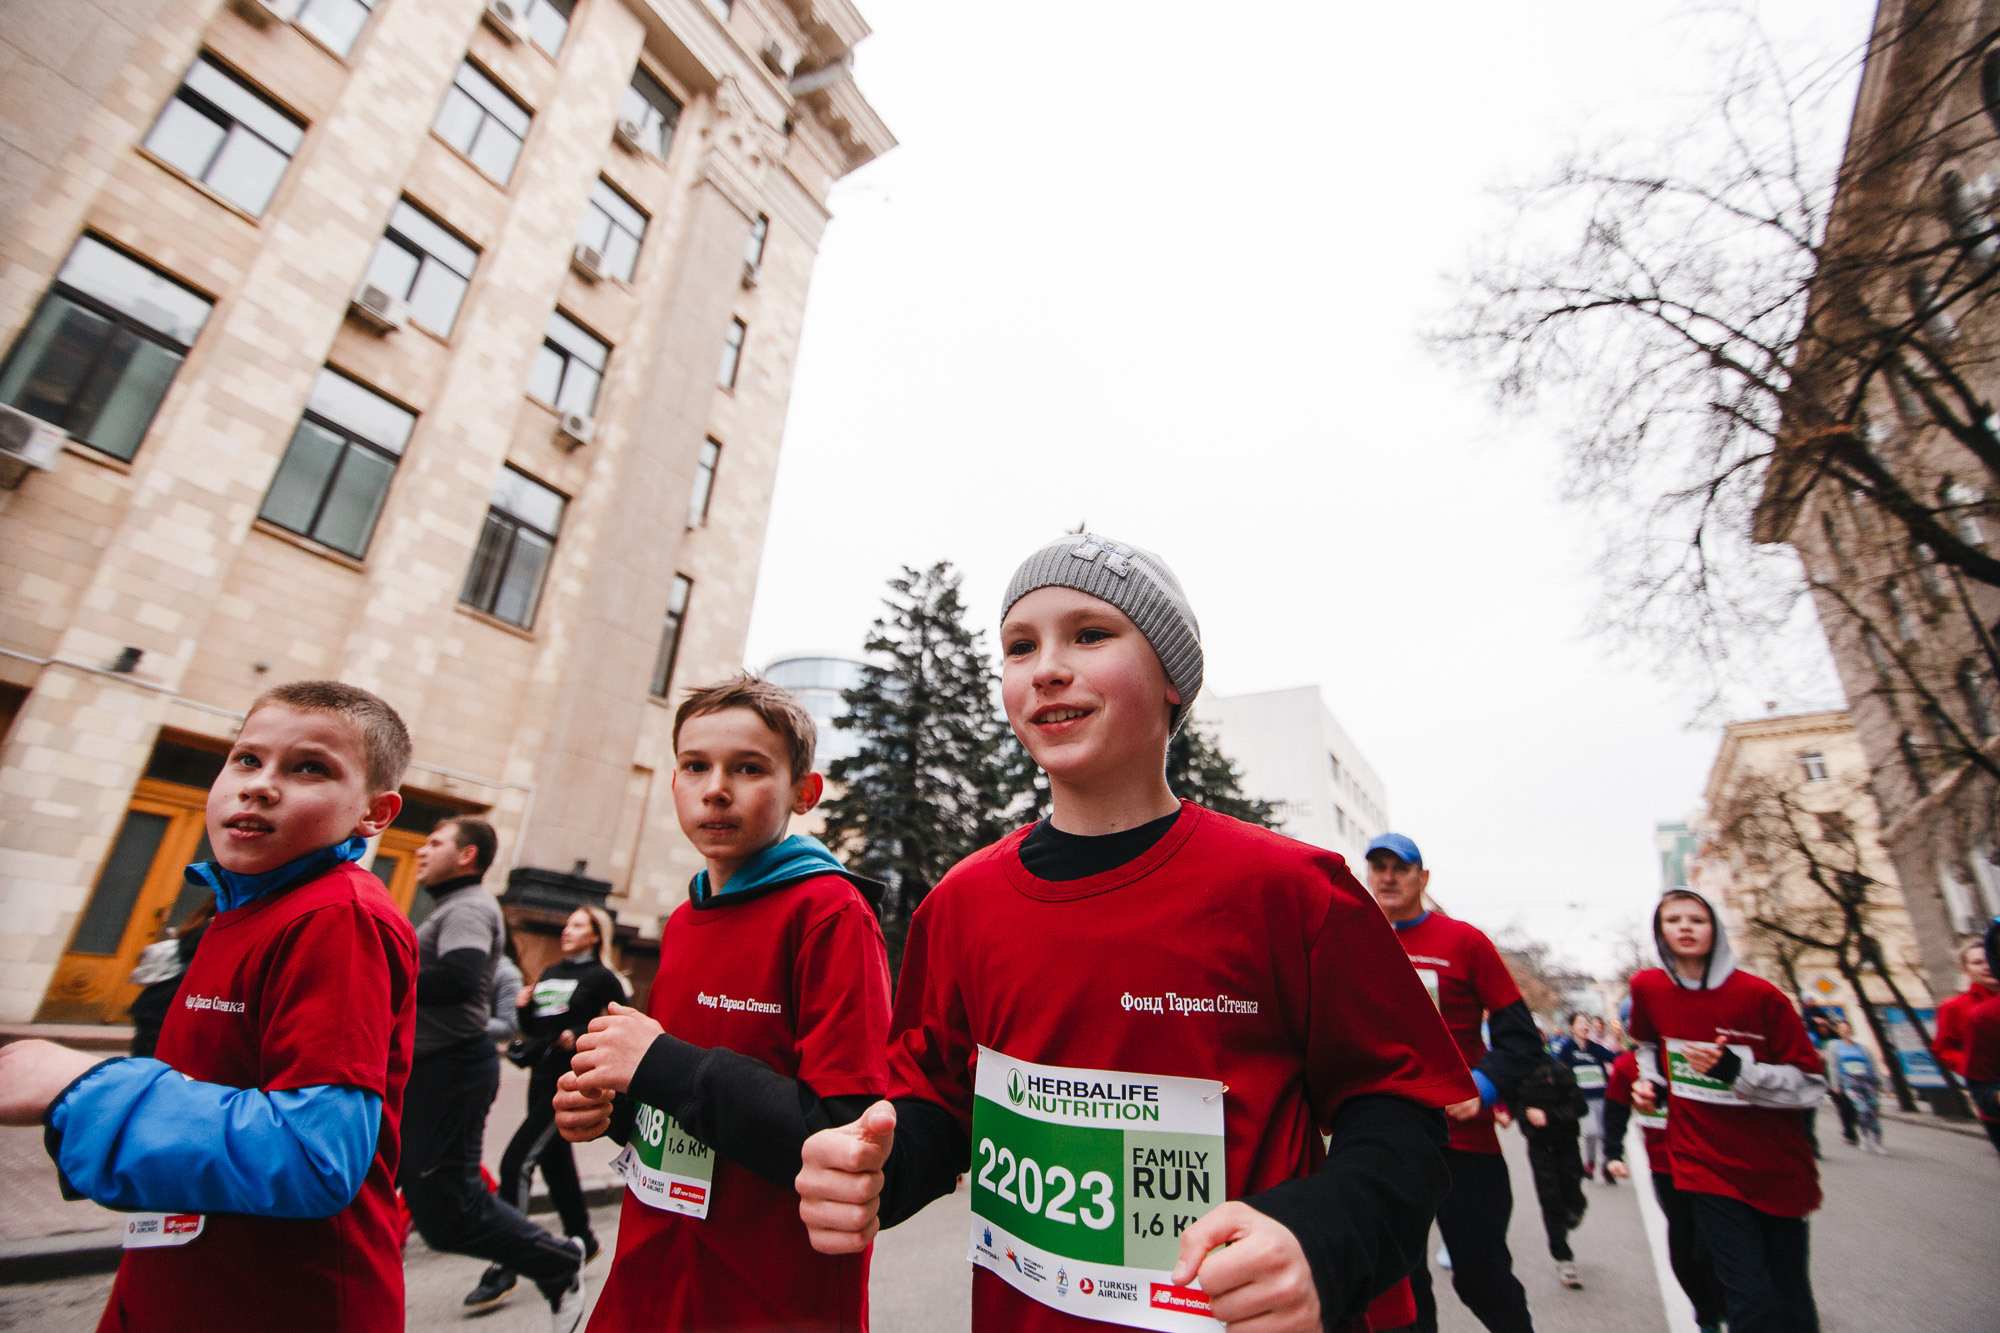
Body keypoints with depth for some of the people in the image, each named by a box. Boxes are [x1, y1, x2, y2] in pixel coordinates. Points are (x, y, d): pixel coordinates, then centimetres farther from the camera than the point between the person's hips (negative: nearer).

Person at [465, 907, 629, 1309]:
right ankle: (581, 1240, 34)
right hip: (541, 1075, 8)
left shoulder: (601, 978, -7)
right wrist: (523, 1007, -1)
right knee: (555, 1161, 16)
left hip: (570, 1080, -8)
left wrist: (582, 1037, -21)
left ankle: (506, 1268, -1)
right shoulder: (549, 973, 14)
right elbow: (532, 1028, 18)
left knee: (516, 1161, -12)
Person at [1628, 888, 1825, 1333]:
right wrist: (1651, 1084, 4)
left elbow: (1811, 1084, -10)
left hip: (1777, 1168, 0)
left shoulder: (1759, 995, -13)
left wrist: (1736, 1071, -25)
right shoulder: (1647, 987, -5)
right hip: (1706, 1167, 0)